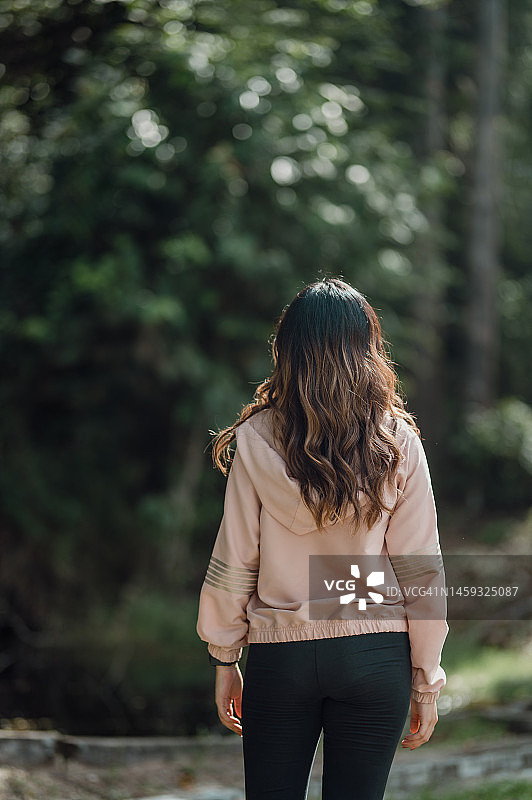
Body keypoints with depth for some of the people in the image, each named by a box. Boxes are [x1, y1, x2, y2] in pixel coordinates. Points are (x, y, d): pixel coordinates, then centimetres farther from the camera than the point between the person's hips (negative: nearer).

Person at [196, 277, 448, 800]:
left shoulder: (257, 439, -5)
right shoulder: (398, 444, -4)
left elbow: (233, 562, -2)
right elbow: (421, 569, -3)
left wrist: (224, 660, 9)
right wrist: (427, 678, 5)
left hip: (279, 656, 0)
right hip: (375, 658, 0)